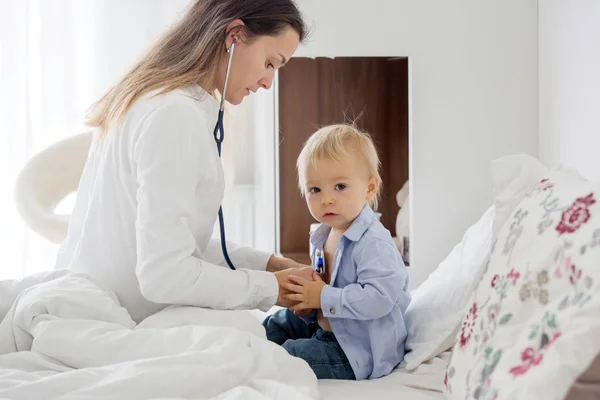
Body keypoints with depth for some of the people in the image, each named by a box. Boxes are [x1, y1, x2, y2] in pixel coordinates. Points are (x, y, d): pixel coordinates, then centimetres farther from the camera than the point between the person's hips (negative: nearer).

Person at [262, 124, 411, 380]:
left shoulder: (373, 243, -25)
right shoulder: (324, 237, 5)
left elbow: (379, 297, -36)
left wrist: (323, 298, -29)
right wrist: (309, 304, -2)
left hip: (361, 351, -9)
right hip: (327, 328, 10)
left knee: (291, 355, -18)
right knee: (277, 324, 20)